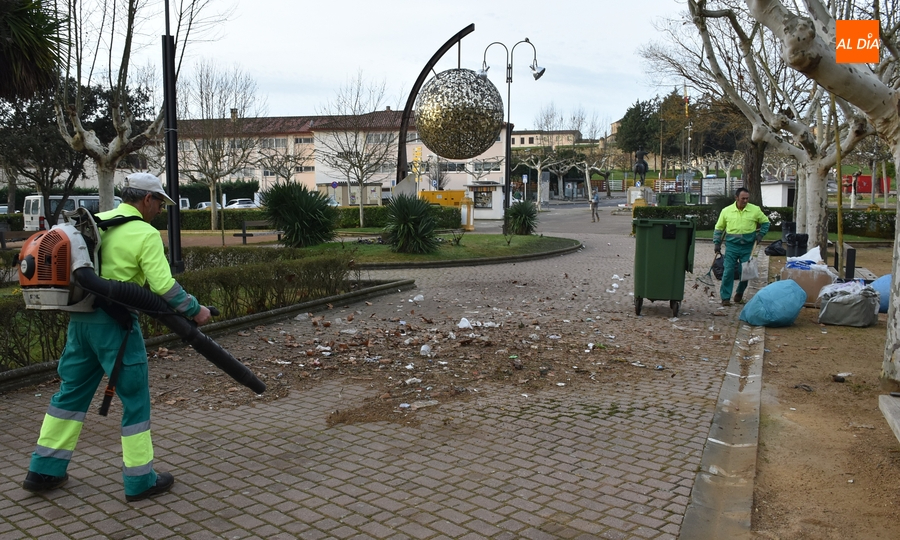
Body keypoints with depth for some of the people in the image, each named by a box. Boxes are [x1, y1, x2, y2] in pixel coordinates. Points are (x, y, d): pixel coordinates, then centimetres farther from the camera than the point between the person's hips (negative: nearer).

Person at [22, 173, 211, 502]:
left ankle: (44, 471, 27)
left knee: (72, 391, 18)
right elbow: (164, 285, -18)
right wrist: (195, 310, -8)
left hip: (80, 319, 7)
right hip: (115, 324, -7)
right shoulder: (146, 234, -11)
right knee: (135, 398, 4)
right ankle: (140, 480, 11)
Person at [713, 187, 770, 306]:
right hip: (731, 246, -1)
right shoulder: (726, 211, 0)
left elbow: (765, 222, 16)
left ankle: (739, 294, 25)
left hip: (748, 247, 1)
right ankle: (725, 297, 4)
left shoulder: (755, 210, 0)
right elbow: (719, 229, 10)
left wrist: (760, 234, 2)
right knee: (728, 272, -4)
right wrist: (717, 244, 4)